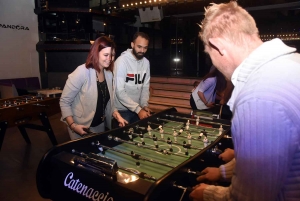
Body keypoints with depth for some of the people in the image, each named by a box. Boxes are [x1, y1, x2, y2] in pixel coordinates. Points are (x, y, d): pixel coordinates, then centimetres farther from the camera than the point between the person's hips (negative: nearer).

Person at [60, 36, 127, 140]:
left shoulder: (109, 74, 0)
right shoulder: (82, 72, -21)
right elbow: (64, 102, -16)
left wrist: (117, 115, -6)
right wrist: (72, 125, -24)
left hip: (100, 126, 7)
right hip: (81, 127, -6)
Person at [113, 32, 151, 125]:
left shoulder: (146, 62, 0)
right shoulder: (122, 61, -18)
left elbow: (145, 87, 6)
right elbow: (119, 91, -23)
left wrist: (144, 105, -10)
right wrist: (138, 109, -25)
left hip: (137, 109, 6)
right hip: (121, 110, -5)